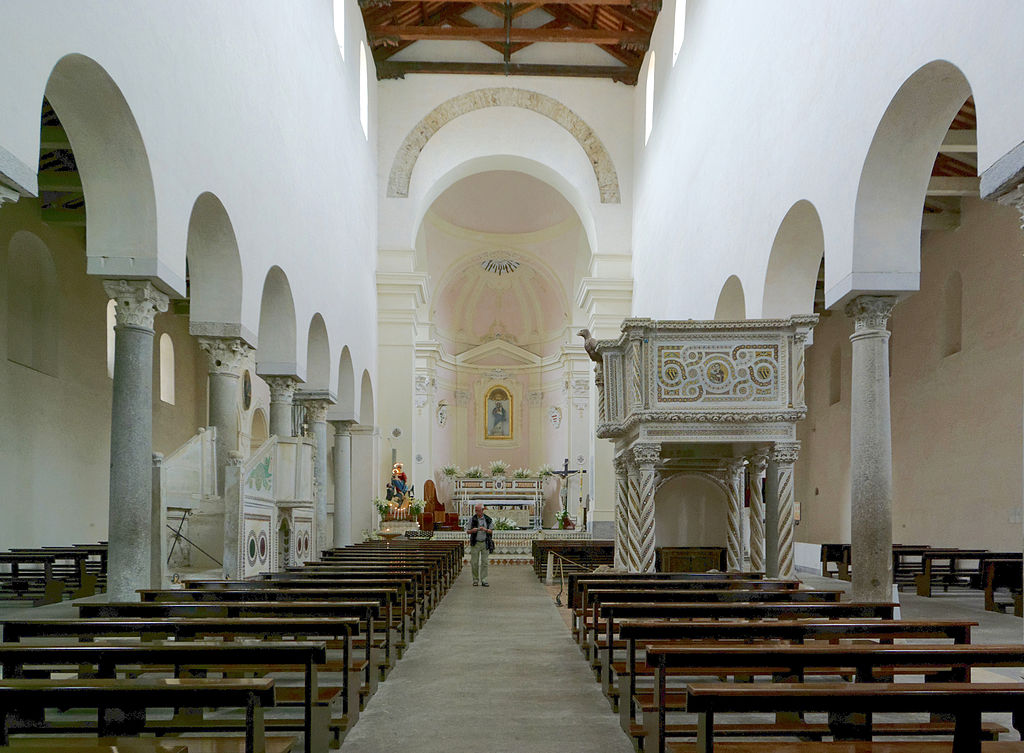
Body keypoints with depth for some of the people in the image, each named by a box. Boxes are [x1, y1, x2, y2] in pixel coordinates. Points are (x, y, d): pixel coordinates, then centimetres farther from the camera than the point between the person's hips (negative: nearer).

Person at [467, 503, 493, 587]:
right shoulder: (472, 519, -3)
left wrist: (485, 529, -18)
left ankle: (484, 581, 0)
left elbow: (491, 531, 3)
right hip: (475, 543, -1)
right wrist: (472, 530, -22)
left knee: (484, 562, -2)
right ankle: (475, 580, 12)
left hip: (485, 543, 1)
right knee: (474, 562, 0)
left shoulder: (488, 519, 0)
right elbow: (467, 531, 1)